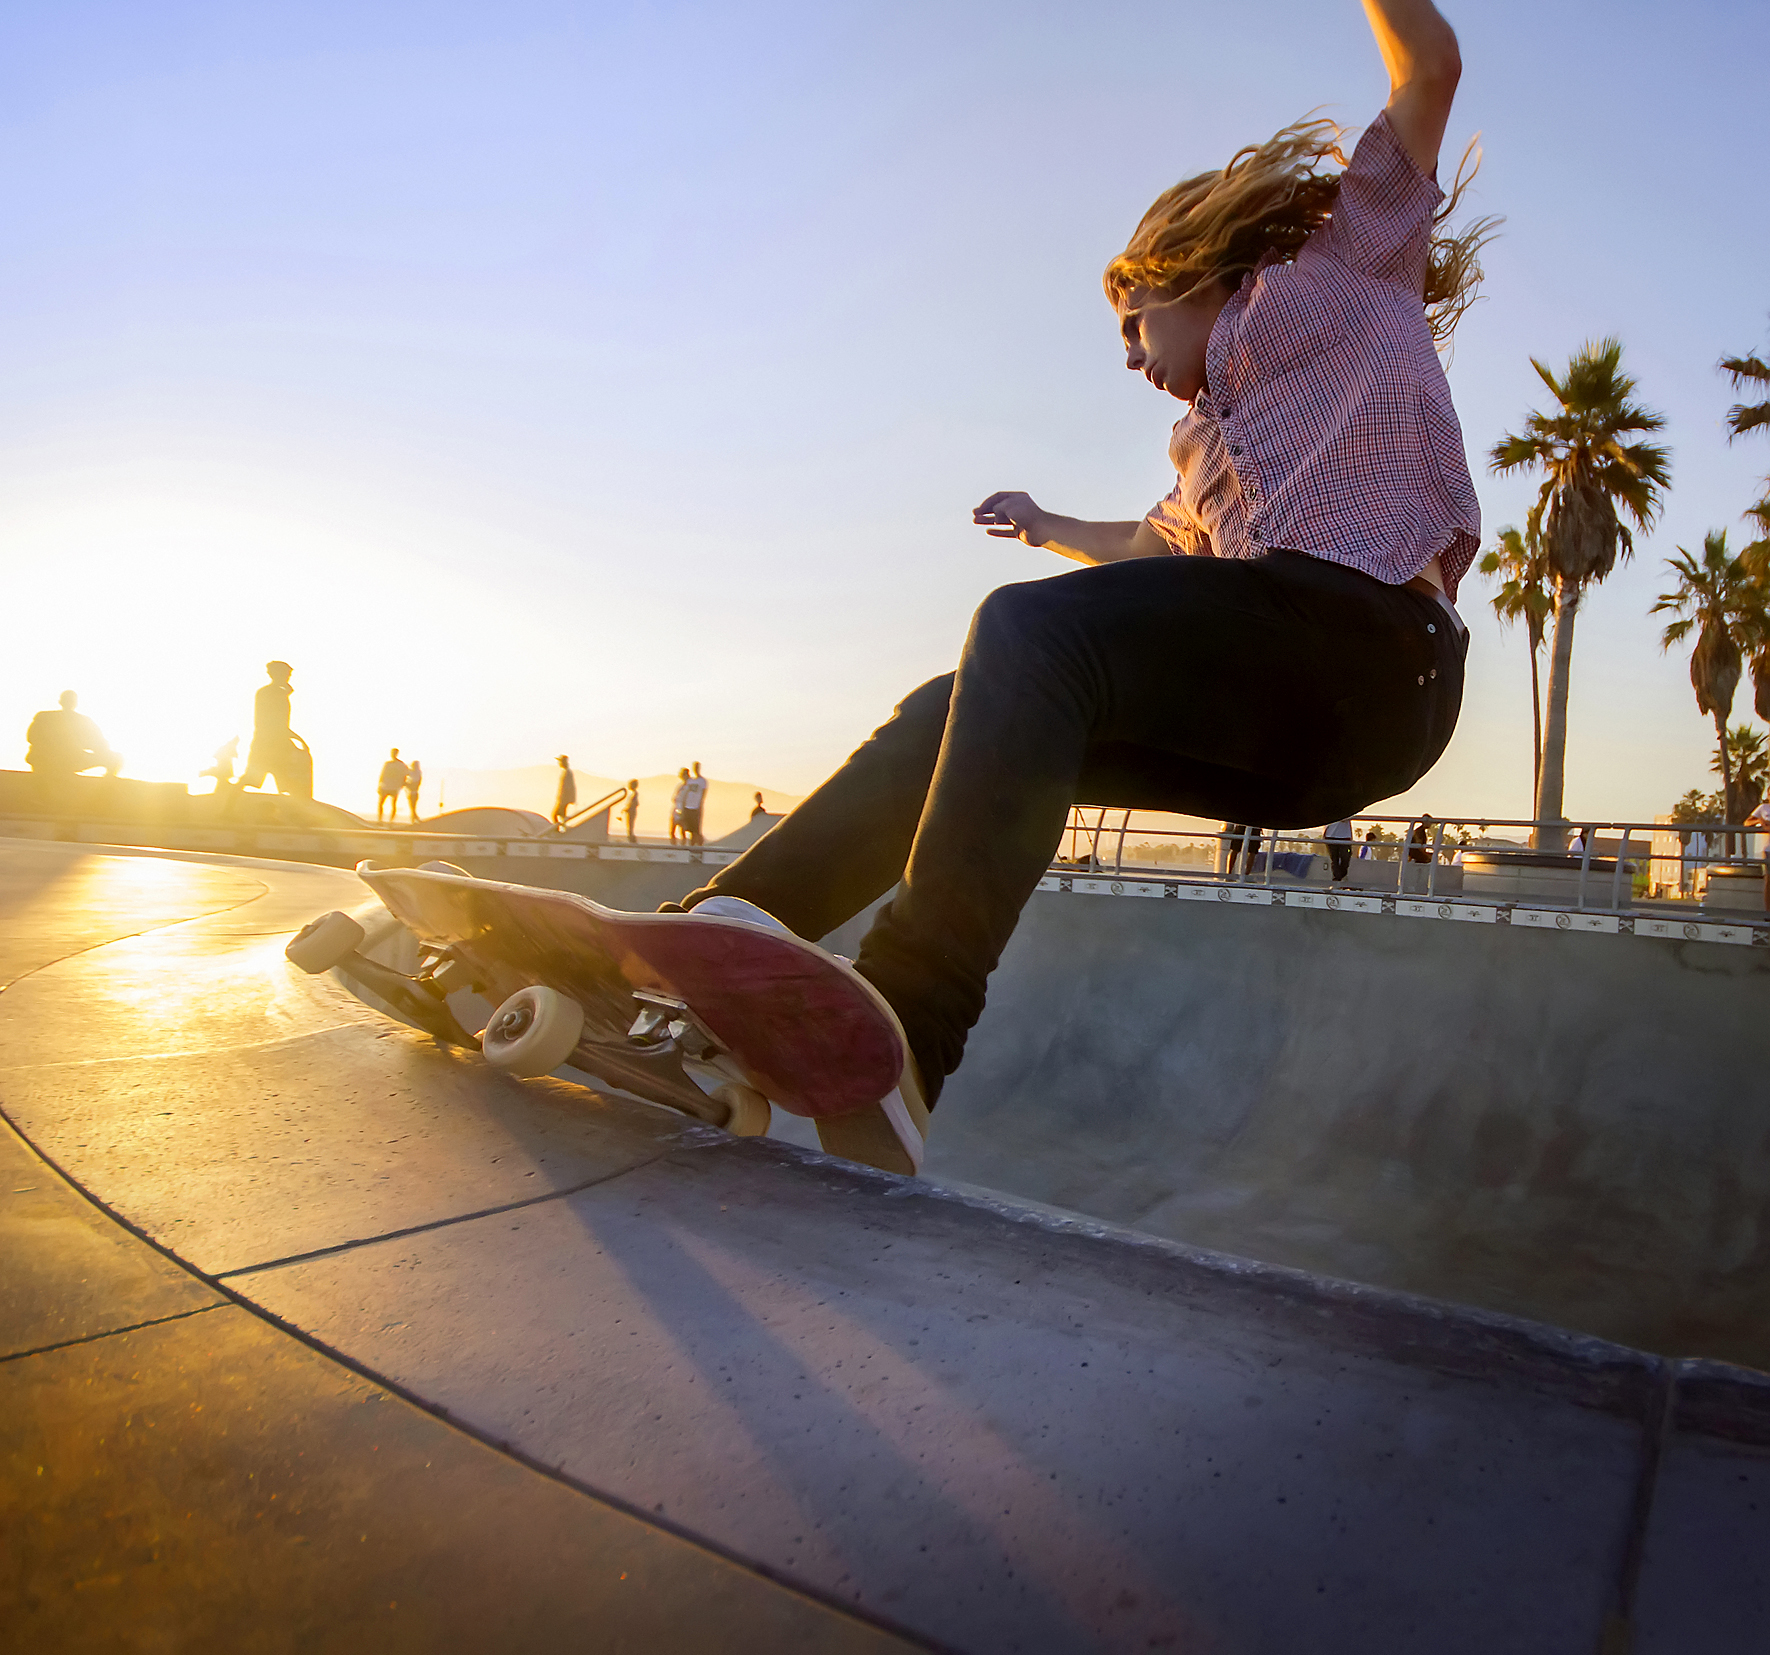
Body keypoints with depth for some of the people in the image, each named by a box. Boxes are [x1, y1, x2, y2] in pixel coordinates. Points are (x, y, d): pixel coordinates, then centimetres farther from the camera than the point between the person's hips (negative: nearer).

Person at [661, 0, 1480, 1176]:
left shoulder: (1347, 257, 21)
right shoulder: (1213, 448, 35)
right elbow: (1151, 548, 50)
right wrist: (1050, 528, 63)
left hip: (1364, 638, -7)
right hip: (1285, 725, 7)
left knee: (1029, 634, -27)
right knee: (950, 722, -3)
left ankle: (892, 1053, -39)